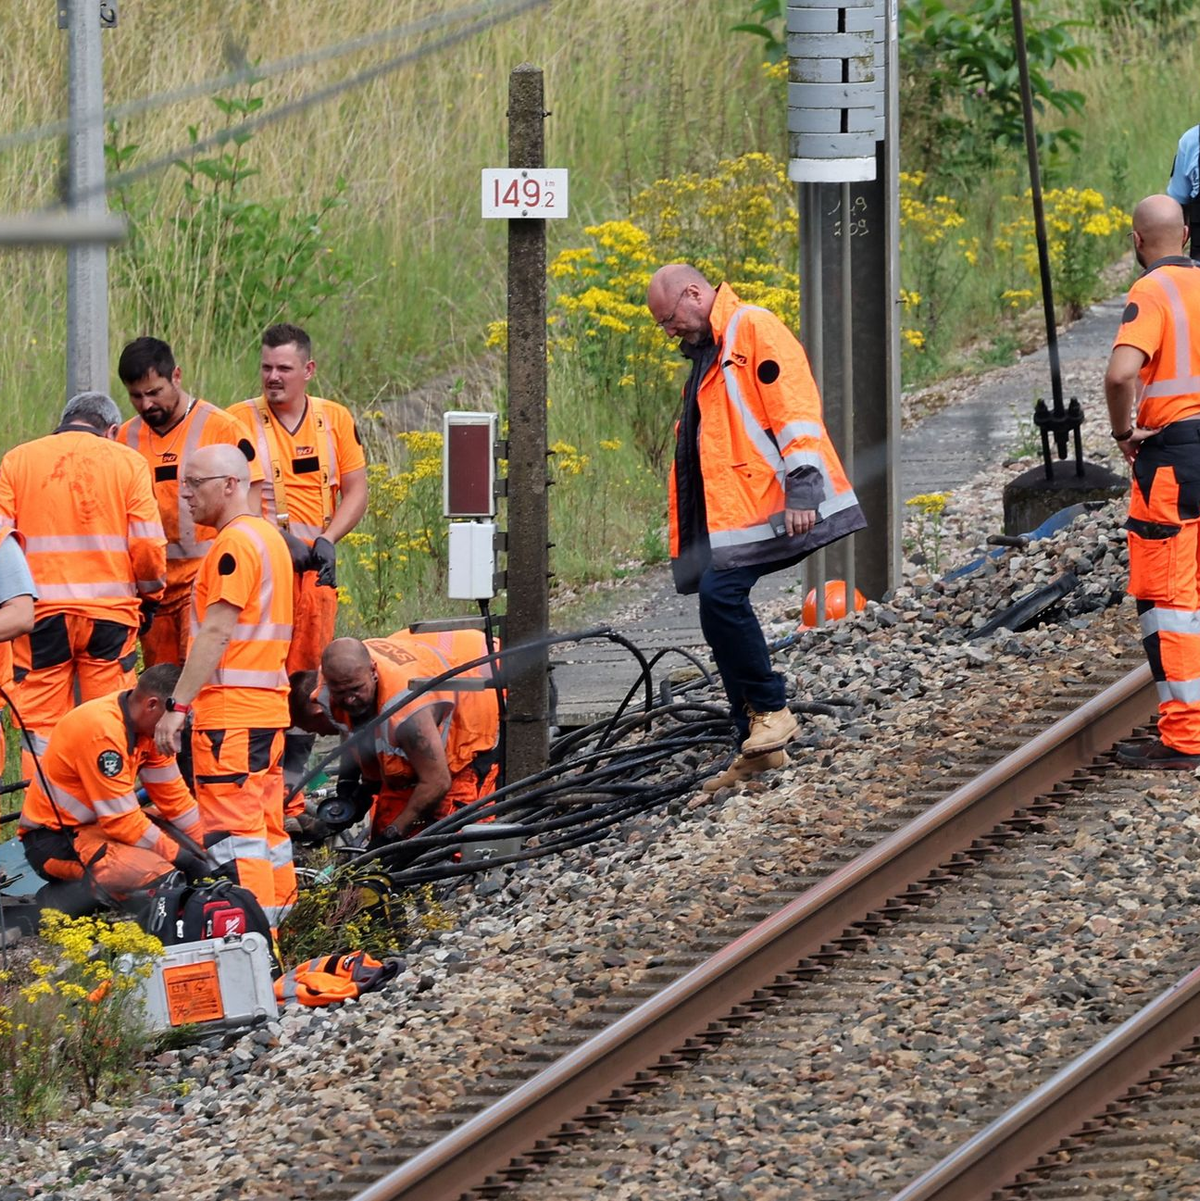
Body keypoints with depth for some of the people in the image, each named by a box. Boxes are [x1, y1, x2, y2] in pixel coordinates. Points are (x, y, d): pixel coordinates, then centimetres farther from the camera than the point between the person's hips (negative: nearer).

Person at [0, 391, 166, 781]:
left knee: (40, 725, 4)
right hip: (110, 613, 0)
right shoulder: (128, 462, 4)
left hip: (41, 614, 0)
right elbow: (148, 544, -1)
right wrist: (150, 598, 14)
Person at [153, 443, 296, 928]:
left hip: (231, 716, -10)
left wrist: (177, 705, -18)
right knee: (265, 830, 12)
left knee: (233, 835, -10)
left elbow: (216, 634, -18)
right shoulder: (268, 536, 20)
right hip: (267, 709, 10)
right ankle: (277, 928, 14)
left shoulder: (235, 542, -12)